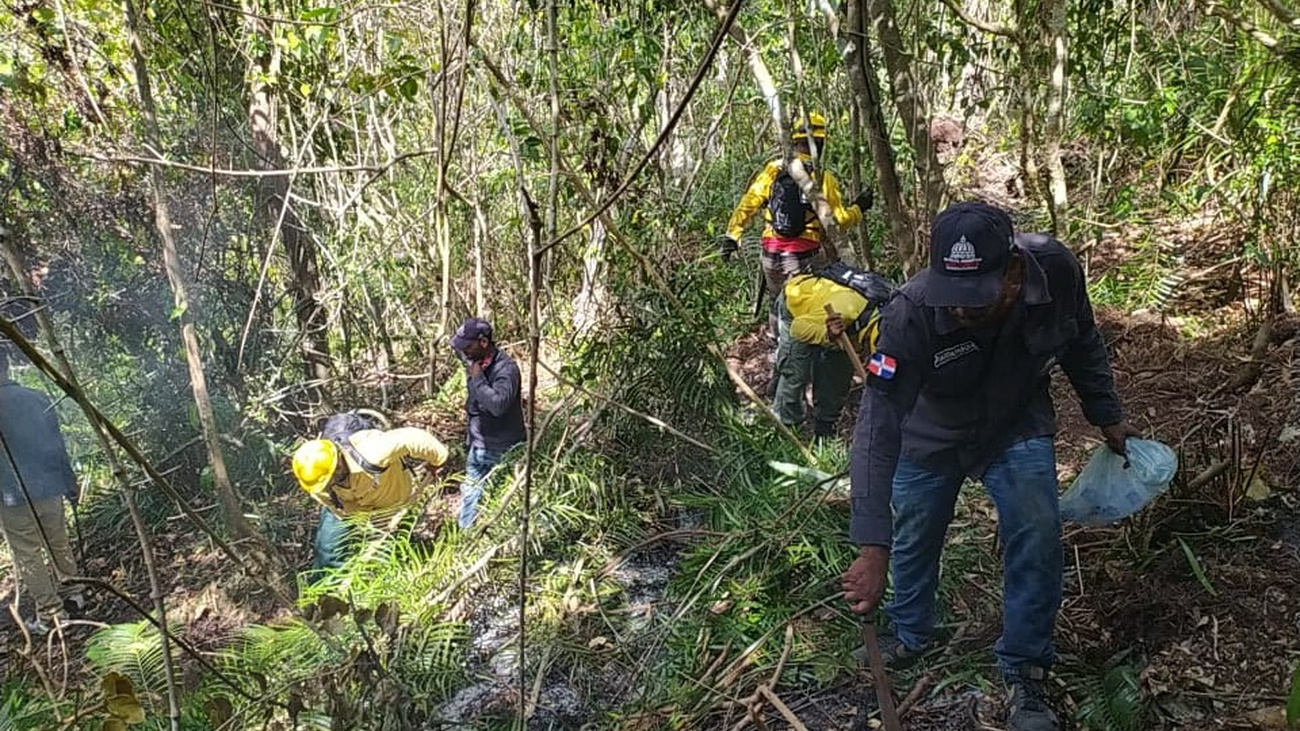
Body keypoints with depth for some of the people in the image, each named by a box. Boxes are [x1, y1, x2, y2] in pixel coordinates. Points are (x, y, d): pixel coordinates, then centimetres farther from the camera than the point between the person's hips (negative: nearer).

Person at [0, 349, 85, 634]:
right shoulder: (37, 398, 0)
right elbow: (59, 446, 6)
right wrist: (70, 484, 14)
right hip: (49, 489, 5)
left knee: (29, 557, 6)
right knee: (59, 545, 19)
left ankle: (50, 613, 11)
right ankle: (72, 595, 30)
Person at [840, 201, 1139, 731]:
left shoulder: (1056, 269, -28)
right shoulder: (911, 314, -38)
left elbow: (1081, 343, -4)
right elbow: (877, 428, -41)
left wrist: (1107, 416, 7)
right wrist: (871, 547, -46)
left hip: (1017, 428, 2)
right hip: (931, 435, -1)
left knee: (1037, 539, -12)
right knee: (912, 539, 10)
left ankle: (1024, 676, 8)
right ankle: (911, 636, 41)